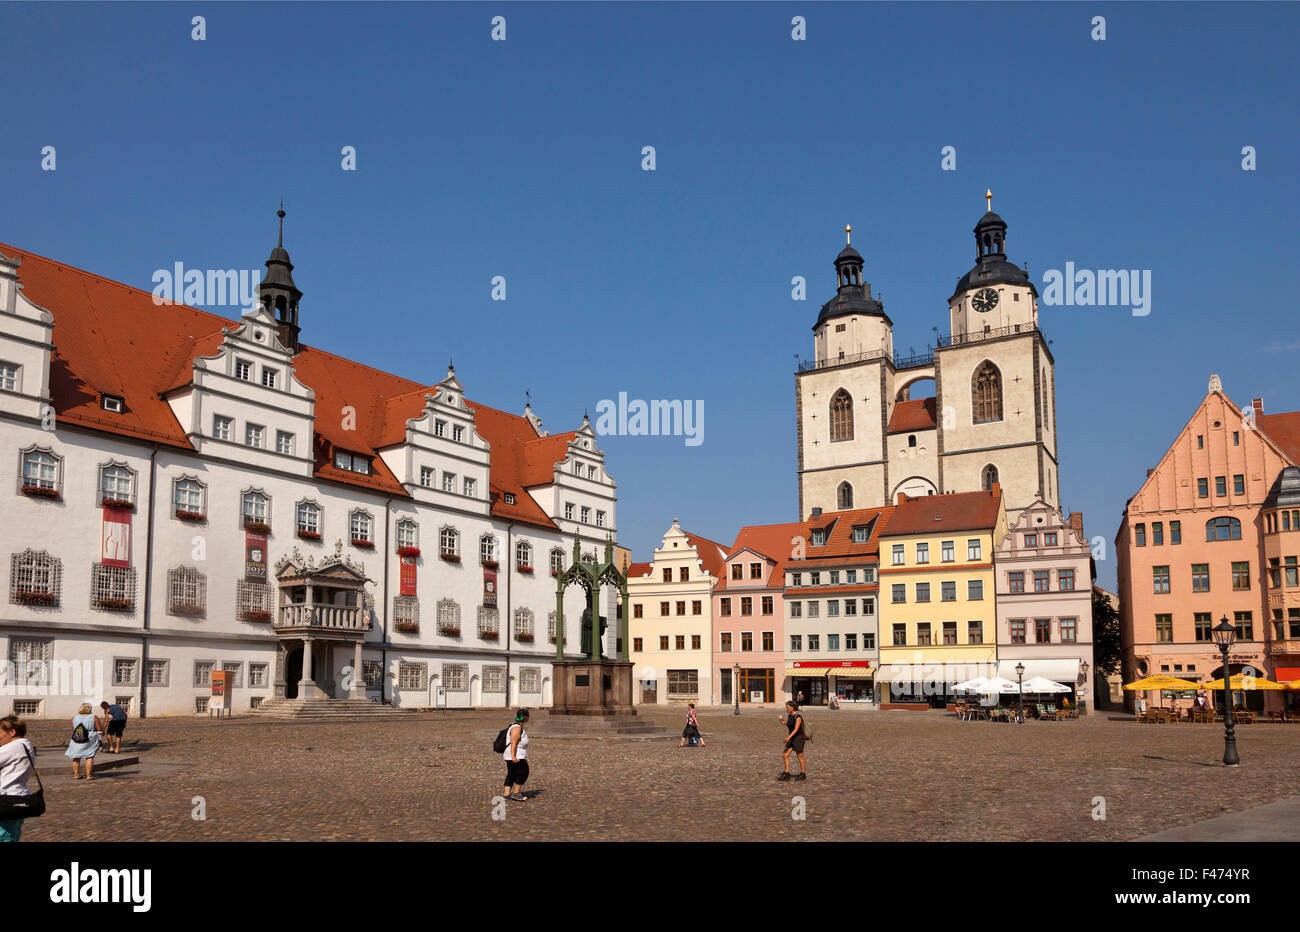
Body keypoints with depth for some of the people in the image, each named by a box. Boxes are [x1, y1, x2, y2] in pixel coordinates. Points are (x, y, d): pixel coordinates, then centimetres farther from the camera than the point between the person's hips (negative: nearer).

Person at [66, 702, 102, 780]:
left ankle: (76, 775, 15)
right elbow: (100, 729, -6)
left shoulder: (74, 718, 4)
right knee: (89, 757, 2)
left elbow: (73, 729, 18)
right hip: (90, 741, -3)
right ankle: (89, 775, -1)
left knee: (76, 758, 13)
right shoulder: (94, 717, -7)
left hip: (76, 742, 3)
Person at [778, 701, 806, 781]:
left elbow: (796, 729, -25)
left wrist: (789, 737, -35)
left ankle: (803, 774, 17)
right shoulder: (789, 716, 7)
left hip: (798, 738, -8)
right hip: (791, 739, 8)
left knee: (800, 757, 3)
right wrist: (784, 722, 3)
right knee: (785, 755, 0)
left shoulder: (798, 717, -17)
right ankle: (787, 774, 6)